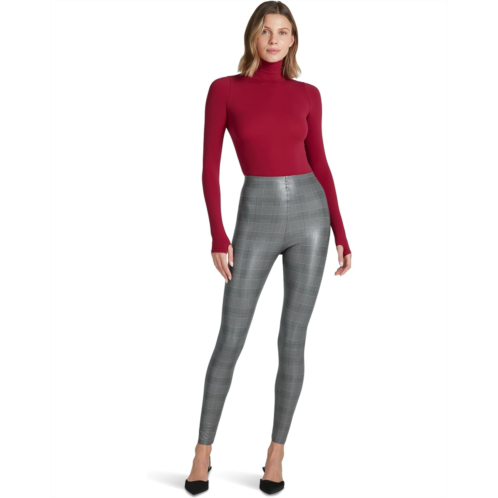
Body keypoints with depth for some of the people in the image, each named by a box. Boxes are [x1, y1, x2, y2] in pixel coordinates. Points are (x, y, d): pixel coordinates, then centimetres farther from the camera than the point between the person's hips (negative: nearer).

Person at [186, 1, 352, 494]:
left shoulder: (307, 95, 8)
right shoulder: (224, 89, 1)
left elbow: (319, 165, 10)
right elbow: (210, 166, -2)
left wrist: (341, 235, 6)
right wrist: (217, 236, -9)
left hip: (309, 214, 2)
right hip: (257, 219, -2)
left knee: (292, 341, 3)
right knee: (230, 341, -2)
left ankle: (275, 454, 18)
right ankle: (203, 452, 16)